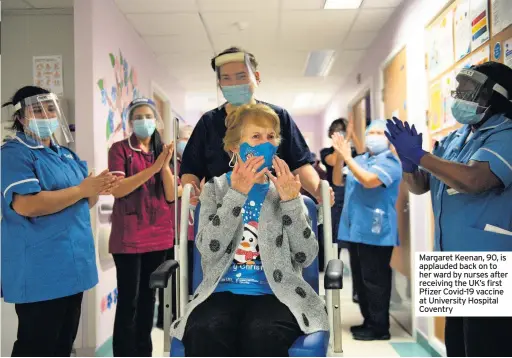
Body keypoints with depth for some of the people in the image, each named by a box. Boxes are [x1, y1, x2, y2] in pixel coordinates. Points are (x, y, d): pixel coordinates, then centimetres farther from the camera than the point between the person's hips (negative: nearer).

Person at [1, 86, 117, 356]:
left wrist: (96, 190, -3)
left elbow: (82, 205, 20)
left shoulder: (66, 155, 16)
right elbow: (26, 205, -24)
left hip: (73, 265, 9)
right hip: (39, 271, -8)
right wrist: (81, 189, -20)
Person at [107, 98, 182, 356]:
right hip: (129, 236, -5)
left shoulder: (162, 151, 12)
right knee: (128, 299, -4)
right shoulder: (120, 148, -1)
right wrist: (153, 168, -21)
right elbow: (117, 189, -15)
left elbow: (171, 196, 4)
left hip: (158, 234, 5)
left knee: (149, 296, 13)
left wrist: (165, 166, -12)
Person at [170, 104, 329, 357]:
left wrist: (291, 201, -11)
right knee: (205, 333, -32)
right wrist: (237, 193, -14)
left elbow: (306, 257, 0)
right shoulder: (215, 188, 9)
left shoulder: (286, 190, 11)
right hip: (223, 292, 0)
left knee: (263, 335, -33)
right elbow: (209, 250, -8)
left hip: (274, 293, 0)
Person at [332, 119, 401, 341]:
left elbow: (369, 181, -23)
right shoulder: (359, 160, 15)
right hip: (356, 229, 8)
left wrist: (347, 157, -19)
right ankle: (369, 321, 27)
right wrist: (340, 157, -4)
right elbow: (338, 181, 11)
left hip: (375, 231, -8)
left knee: (374, 280, -2)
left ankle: (379, 327, 9)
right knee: (360, 279, 15)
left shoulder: (390, 161, -8)